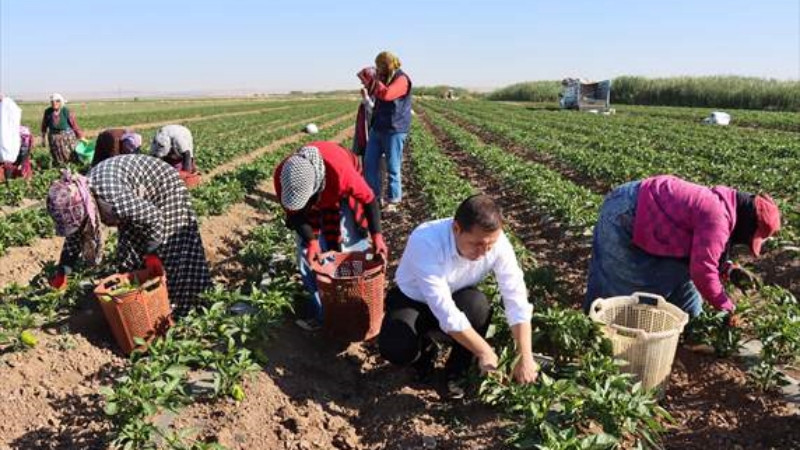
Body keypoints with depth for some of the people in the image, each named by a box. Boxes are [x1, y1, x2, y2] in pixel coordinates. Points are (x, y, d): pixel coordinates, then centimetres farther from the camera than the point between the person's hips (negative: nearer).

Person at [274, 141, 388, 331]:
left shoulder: (341, 171, -46)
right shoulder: (281, 176, -36)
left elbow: (369, 199, -28)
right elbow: (294, 212, -19)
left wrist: (377, 235, -29)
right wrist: (311, 240, -31)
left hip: (341, 197, -3)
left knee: (351, 246, -6)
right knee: (306, 253, -2)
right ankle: (321, 310, 13)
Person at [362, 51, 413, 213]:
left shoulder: (401, 80, -12)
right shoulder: (385, 78, 14)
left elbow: (385, 94, -28)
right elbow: (373, 91, 31)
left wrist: (372, 79, -16)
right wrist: (366, 79, 15)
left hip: (394, 131, -8)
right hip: (377, 128, 9)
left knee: (392, 168, -3)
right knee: (369, 163, 6)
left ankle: (393, 202, 5)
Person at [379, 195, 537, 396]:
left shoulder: (497, 242, -25)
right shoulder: (425, 242, -37)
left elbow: (517, 300, -22)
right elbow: (445, 312, -39)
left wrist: (526, 358, -27)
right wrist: (485, 353, -35)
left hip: (458, 299, 3)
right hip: (413, 299, -2)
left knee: (477, 304, -32)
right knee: (396, 349, -29)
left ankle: (456, 373, -7)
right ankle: (424, 348, 9)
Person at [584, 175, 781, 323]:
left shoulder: (720, 204, 7)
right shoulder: (717, 218, -24)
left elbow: (699, 254, 17)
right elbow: (702, 270, -25)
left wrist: (730, 270, 0)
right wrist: (726, 308, -11)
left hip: (644, 211, 11)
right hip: (626, 215, -11)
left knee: (676, 275, 17)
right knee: (612, 283, -1)